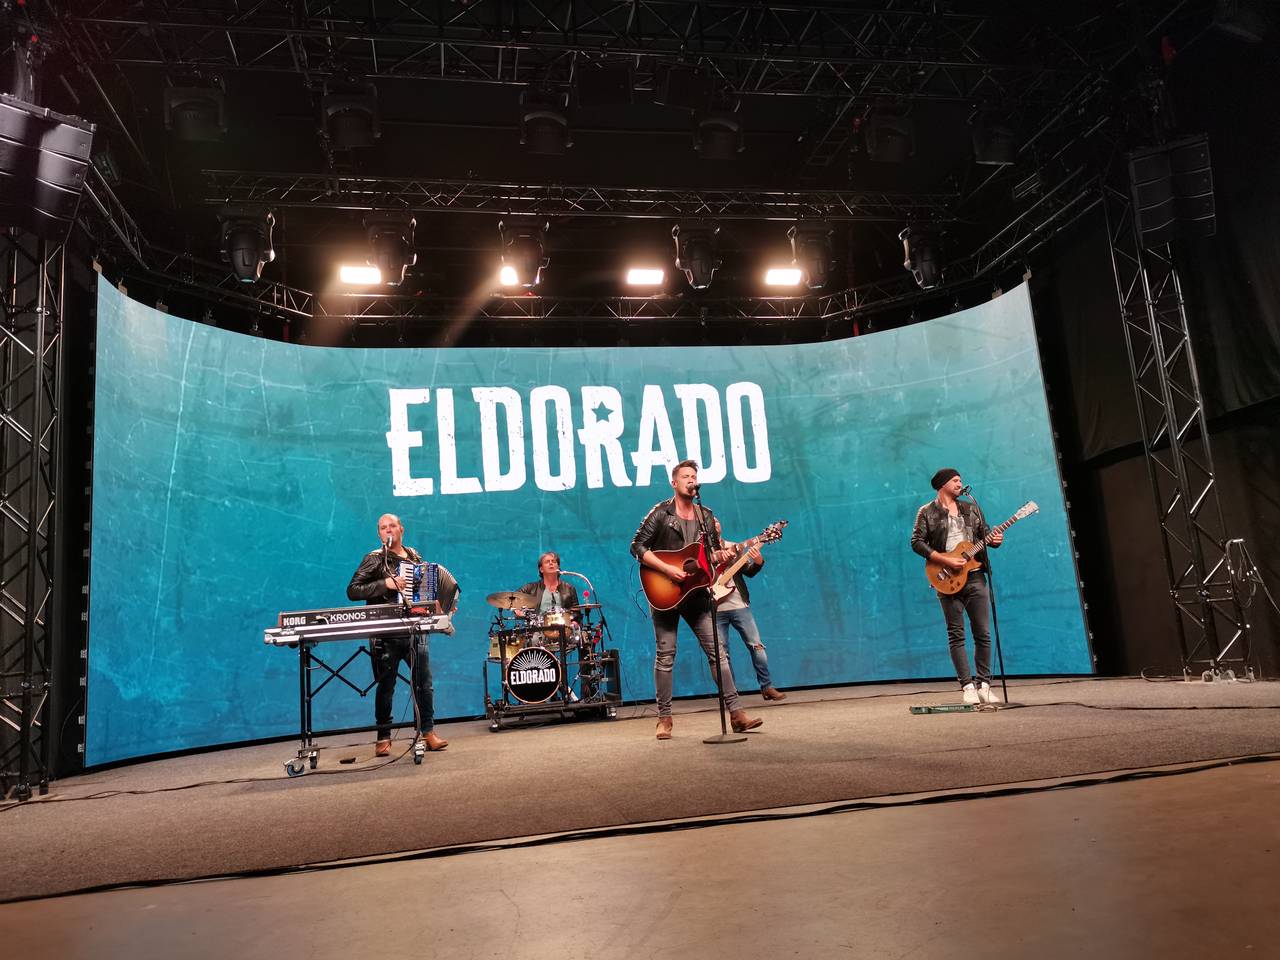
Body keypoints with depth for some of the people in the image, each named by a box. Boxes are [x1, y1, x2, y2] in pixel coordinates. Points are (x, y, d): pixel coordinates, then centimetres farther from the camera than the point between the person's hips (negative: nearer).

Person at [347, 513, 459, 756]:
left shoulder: (415, 557, 13)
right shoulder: (374, 559, -1)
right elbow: (352, 590, -10)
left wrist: (446, 605, 13)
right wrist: (386, 583, -19)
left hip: (415, 630, 4)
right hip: (386, 634, -4)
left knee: (424, 682, 2)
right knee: (386, 686, 3)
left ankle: (428, 732, 11)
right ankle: (383, 738, 12)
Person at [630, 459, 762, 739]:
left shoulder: (706, 516, 11)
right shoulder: (661, 513, -4)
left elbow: (715, 551, 17)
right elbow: (637, 546, -9)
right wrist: (667, 569, -18)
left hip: (696, 593, 4)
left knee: (717, 651, 0)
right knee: (665, 655, 1)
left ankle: (736, 713, 2)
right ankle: (664, 718, 10)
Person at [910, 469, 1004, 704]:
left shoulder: (971, 509, 15)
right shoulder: (927, 512, 2)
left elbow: (985, 533, 19)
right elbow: (917, 542, -5)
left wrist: (995, 540, -5)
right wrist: (946, 561, -13)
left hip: (975, 577, 4)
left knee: (983, 633, 2)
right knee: (956, 635, -1)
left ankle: (984, 684, 10)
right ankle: (968, 686, 3)